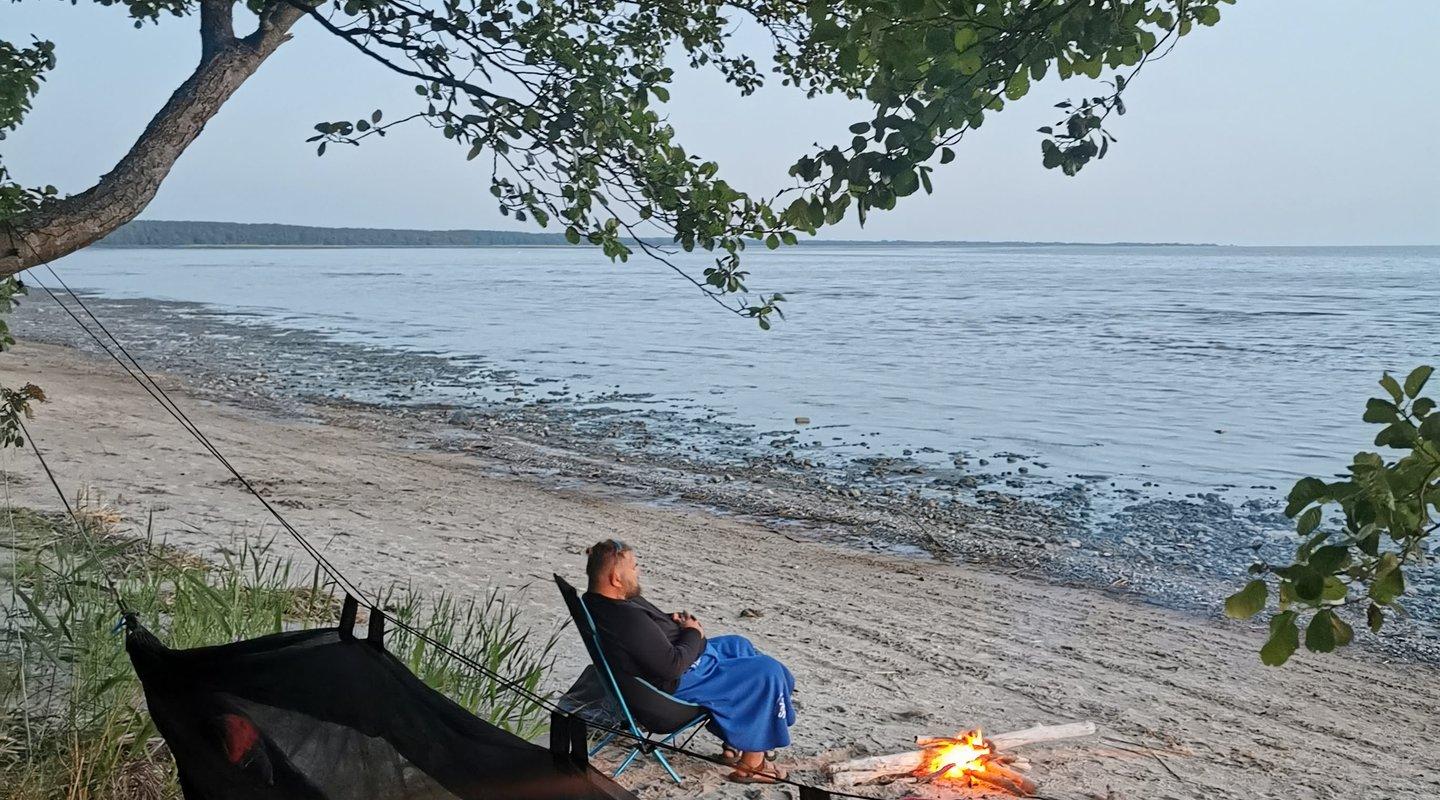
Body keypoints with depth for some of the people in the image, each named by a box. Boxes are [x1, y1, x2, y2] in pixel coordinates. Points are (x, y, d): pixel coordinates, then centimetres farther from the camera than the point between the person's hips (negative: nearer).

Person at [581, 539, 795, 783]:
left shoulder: (594, 601, -4)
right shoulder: (630, 620, -35)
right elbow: (673, 666, -31)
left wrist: (672, 619, -2)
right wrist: (692, 633, -15)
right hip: (679, 683, -11)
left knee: (738, 644, 26)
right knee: (767, 672, -7)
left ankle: (735, 741, 30)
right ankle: (752, 763, 7)